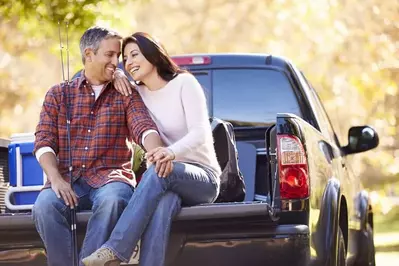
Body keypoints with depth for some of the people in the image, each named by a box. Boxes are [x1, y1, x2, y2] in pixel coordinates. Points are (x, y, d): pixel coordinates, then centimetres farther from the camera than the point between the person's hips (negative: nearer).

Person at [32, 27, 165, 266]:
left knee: (112, 201, -37)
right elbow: (44, 140, 5)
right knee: (44, 206, -33)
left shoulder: (126, 95, 14)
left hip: (109, 176, -1)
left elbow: (144, 128, -5)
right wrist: (56, 179, -15)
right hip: (69, 178, 1)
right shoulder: (59, 94, 15)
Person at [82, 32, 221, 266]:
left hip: (203, 178, -3)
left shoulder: (184, 83, -5)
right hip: (168, 184, 3)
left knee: (161, 171, -37)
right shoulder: (137, 94, 11)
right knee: (164, 202, -36)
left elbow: (200, 132, -18)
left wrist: (172, 152, -40)